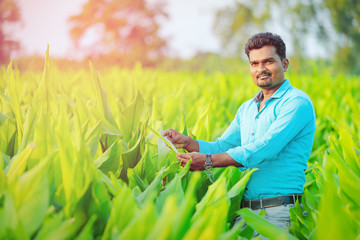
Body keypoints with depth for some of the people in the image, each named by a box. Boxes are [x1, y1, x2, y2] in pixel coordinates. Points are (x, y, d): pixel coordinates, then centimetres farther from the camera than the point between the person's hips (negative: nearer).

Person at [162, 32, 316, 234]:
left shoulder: (297, 103, -8)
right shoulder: (246, 109, 20)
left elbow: (263, 150, -18)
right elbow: (222, 146, 18)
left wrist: (208, 161, -20)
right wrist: (186, 142, 0)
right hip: (247, 209, 7)